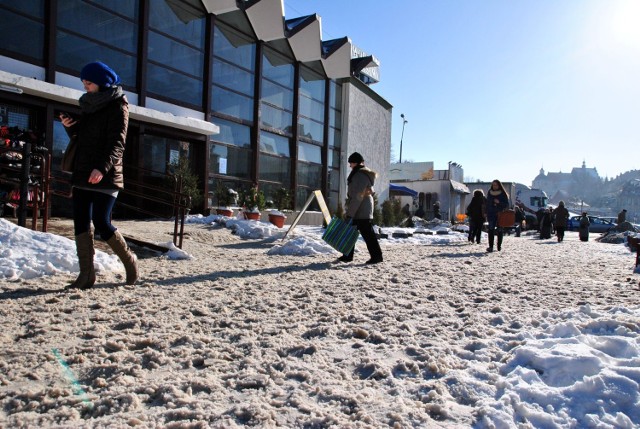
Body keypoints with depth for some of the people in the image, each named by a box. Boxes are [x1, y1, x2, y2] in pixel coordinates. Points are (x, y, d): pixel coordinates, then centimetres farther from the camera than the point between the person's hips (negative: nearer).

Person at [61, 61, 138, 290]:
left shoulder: (117, 105, -3)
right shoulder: (88, 105, 20)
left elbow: (117, 143, -14)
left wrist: (102, 168, -28)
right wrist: (70, 127, 4)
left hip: (105, 177, -7)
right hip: (82, 174, 8)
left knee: (101, 223, -9)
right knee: (81, 223, 1)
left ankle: (129, 260, 11)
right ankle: (86, 274, 6)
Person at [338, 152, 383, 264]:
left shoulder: (361, 175, -17)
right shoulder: (357, 174, 16)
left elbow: (358, 196, -22)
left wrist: (350, 212, -21)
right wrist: (348, 210, 22)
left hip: (362, 210, -10)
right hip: (357, 210, 10)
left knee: (367, 233, -5)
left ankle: (377, 255, 2)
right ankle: (348, 255, 19)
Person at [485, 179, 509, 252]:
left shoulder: (503, 194, 1)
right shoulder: (489, 193, 8)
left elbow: (507, 205, -1)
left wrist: (499, 202, -18)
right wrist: (487, 215, 8)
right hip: (491, 215, 1)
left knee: (500, 230, 4)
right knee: (491, 230, -11)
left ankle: (499, 246, 15)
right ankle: (490, 247, -15)